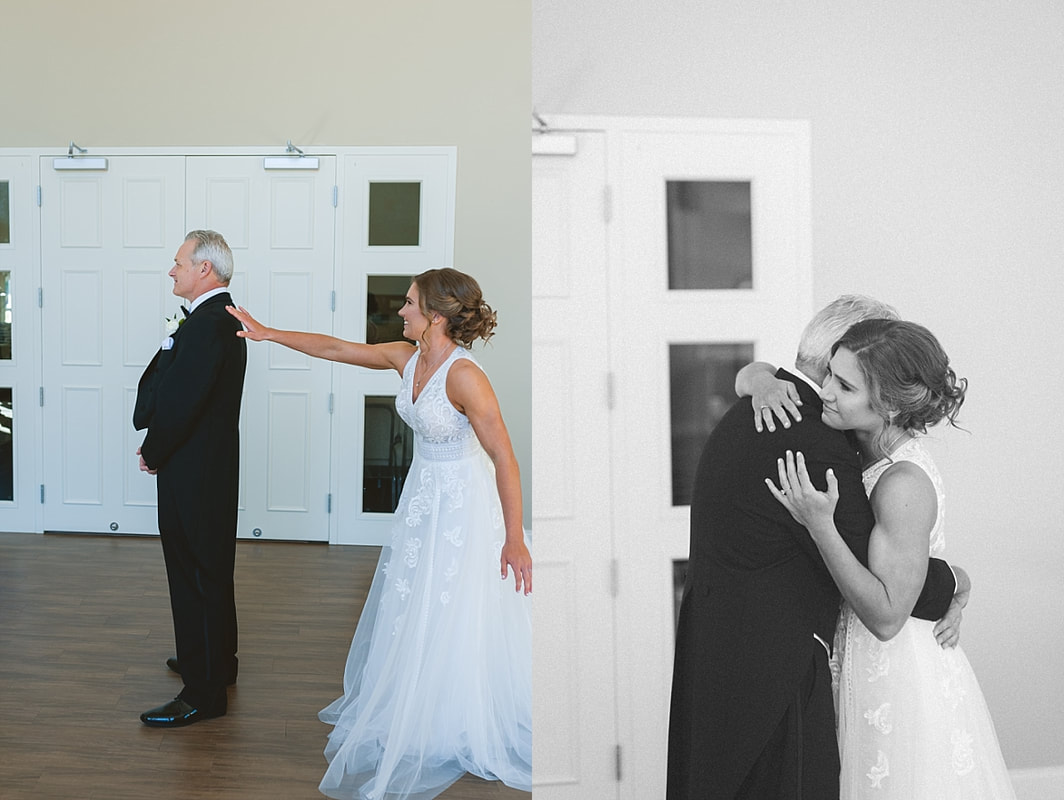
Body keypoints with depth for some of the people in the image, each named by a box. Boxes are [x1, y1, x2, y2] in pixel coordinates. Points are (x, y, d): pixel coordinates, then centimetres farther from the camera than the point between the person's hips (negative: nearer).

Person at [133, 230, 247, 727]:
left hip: (193, 475, -11)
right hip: (212, 467, 11)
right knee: (211, 572, 22)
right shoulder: (222, 320, 11)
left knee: (197, 578, -2)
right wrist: (158, 446, 4)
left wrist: (153, 454, -9)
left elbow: (181, 403, -25)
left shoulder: (206, 325, -22)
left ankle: (203, 693, 8)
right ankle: (218, 661, 38)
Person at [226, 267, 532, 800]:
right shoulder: (407, 358, -3)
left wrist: (514, 538, -24)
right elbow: (335, 348, 9)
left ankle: (465, 735, 26)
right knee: (406, 611, 20)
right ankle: (406, 712, 42)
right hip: (422, 496, 8)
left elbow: (503, 456, -26)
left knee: (453, 624, 4)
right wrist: (270, 334, 11)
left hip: (463, 504, -8)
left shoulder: (463, 375, -28)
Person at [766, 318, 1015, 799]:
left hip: (900, 678, -8)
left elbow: (886, 616, -27)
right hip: (865, 664, 8)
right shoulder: (859, 442, -4)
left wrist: (819, 525, -33)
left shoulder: (904, 484, -27)